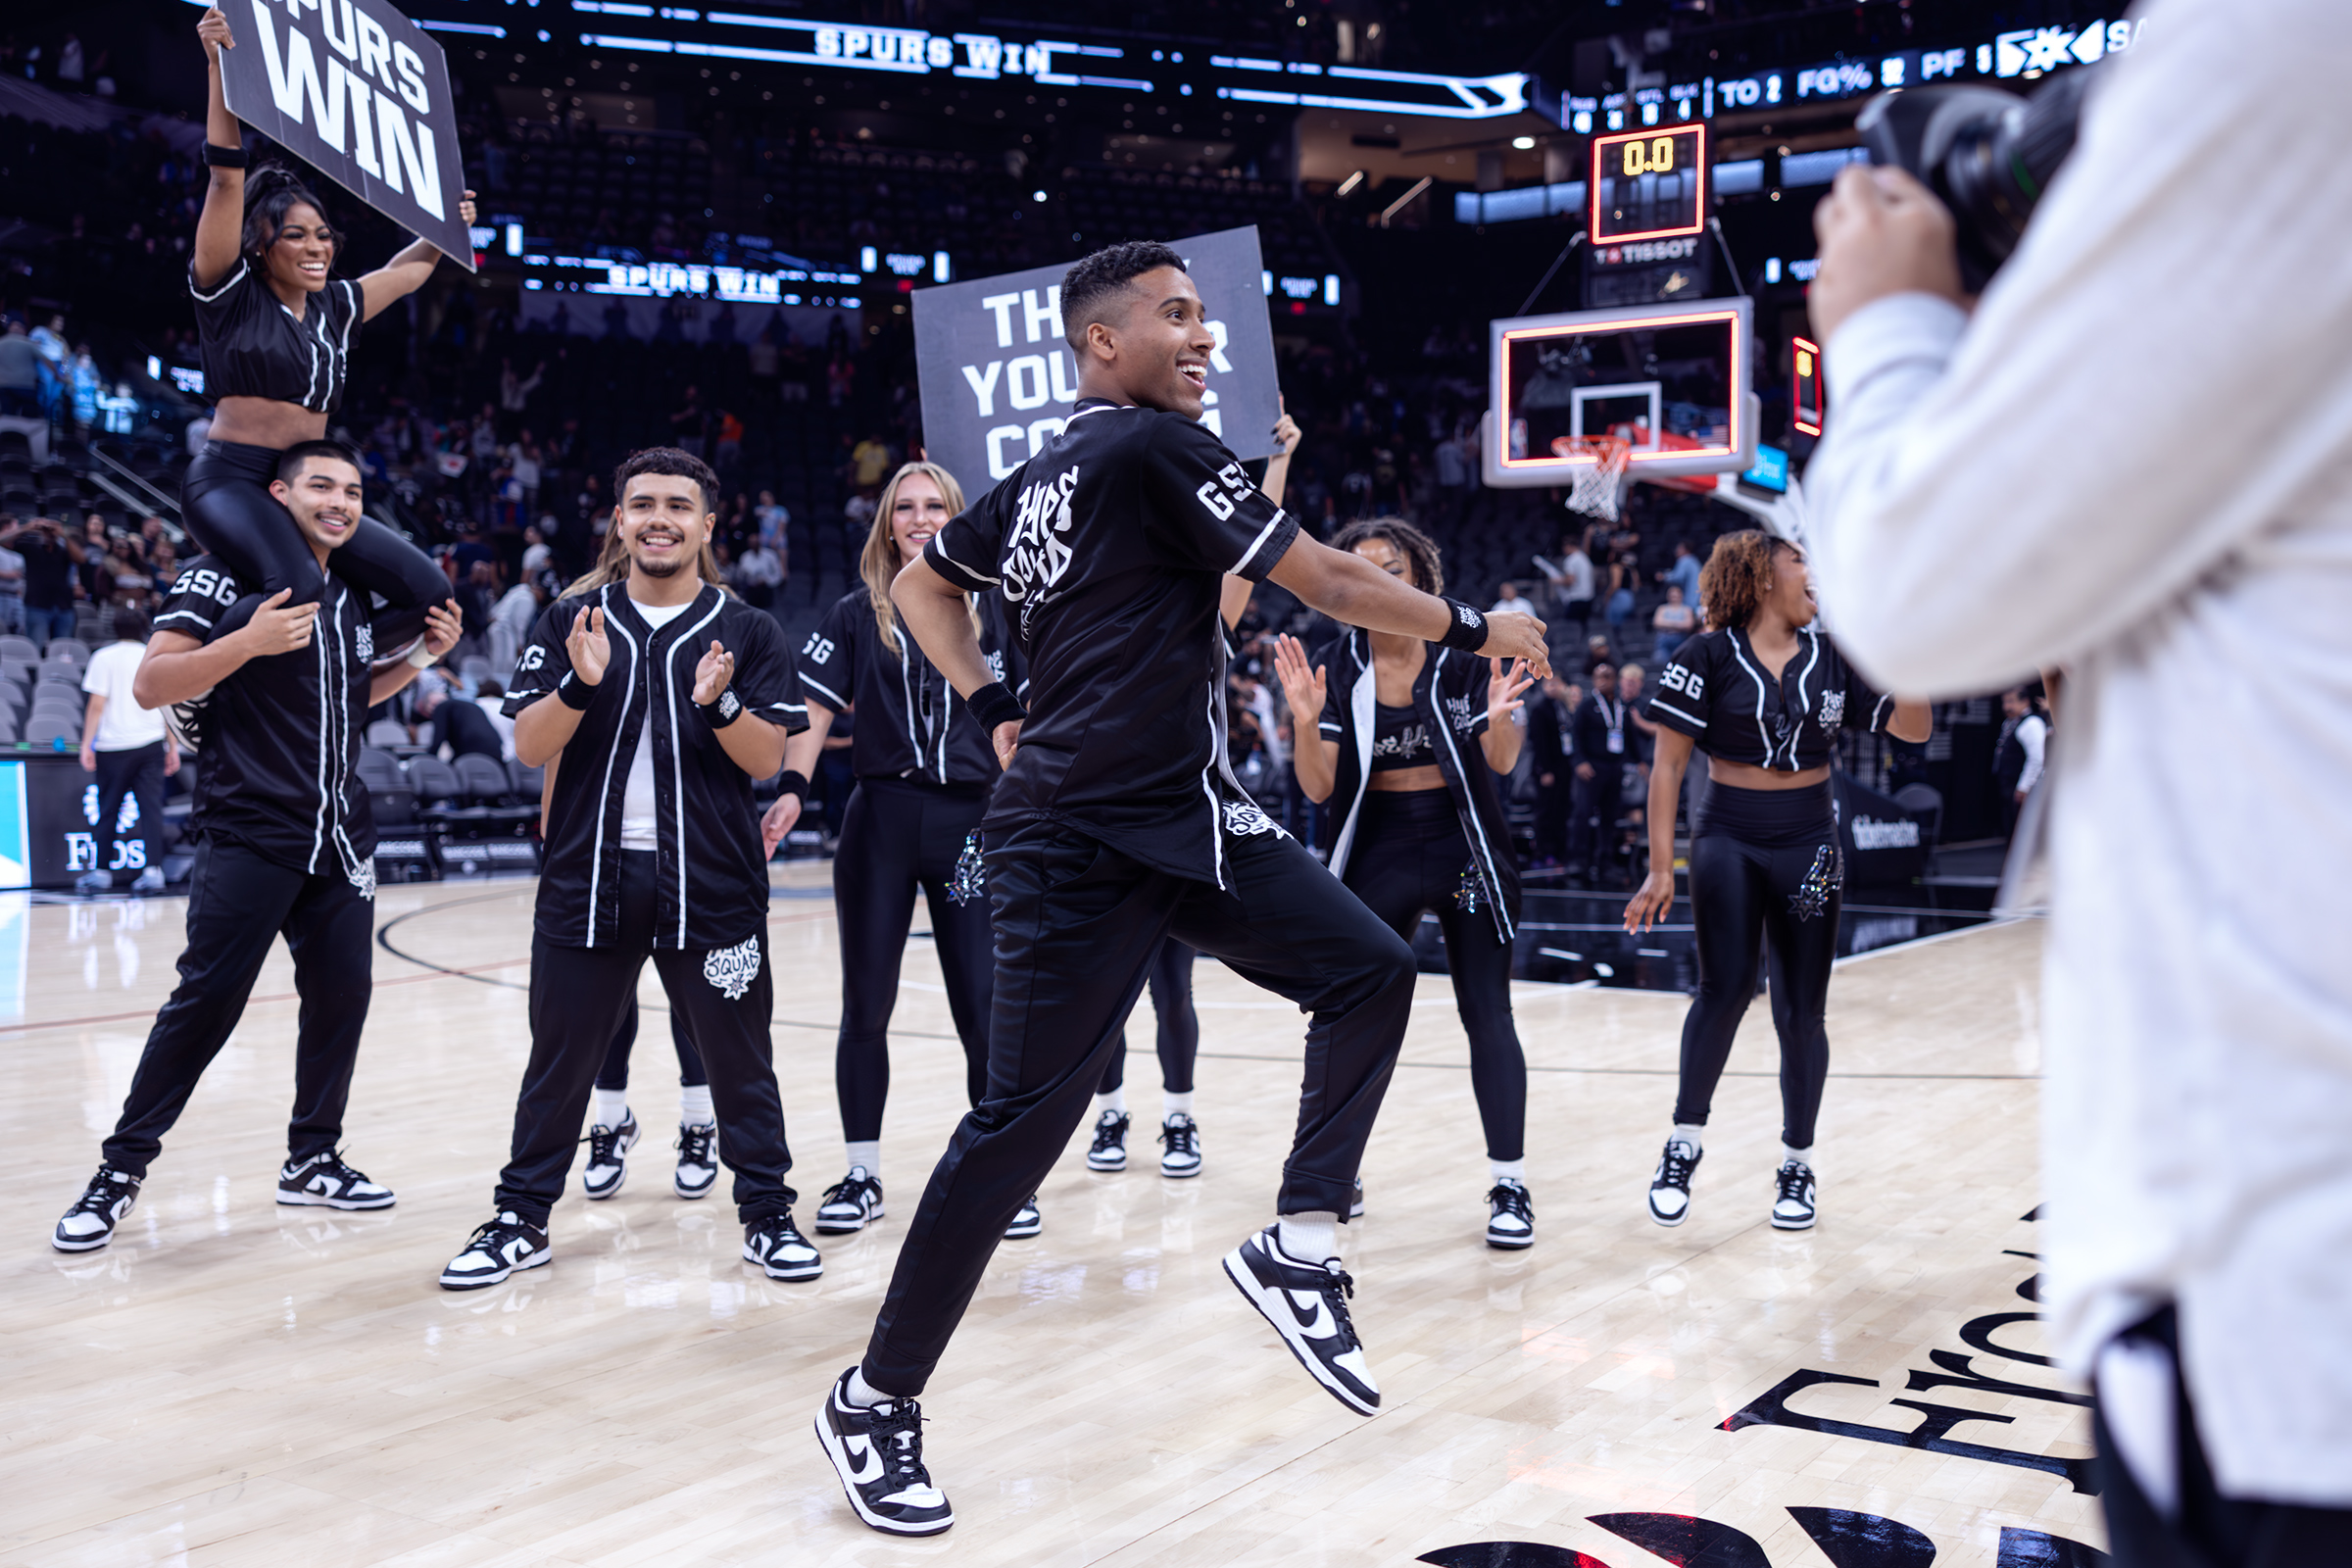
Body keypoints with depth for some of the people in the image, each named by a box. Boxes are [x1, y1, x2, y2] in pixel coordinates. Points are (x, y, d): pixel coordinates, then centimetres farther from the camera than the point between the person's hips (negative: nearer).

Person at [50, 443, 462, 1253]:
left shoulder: (353, 596, 13)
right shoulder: (228, 573, -8)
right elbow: (151, 685, -14)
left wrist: (423, 655, 12)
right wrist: (249, 641, -27)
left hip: (340, 837, 7)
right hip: (248, 837, -6)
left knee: (341, 994, 7)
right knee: (206, 1000, -5)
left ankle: (312, 1159, 22)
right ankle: (121, 1168, 8)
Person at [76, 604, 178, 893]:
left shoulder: (105, 657, 1)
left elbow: (97, 705, -5)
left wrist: (86, 744, -3)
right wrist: (173, 747, 13)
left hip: (114, 743, -2)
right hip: (152, 743, 2)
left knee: (108, 810, 7)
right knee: (151, 807, -2)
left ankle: (101, 872, 13)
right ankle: (153, 870, -11)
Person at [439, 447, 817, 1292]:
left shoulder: (748, 632, 3)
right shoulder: (570, 621, 5)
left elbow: (767, 758, -3)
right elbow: (529, 746, -1)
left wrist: (719, 703, -21)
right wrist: (580, 684, -19)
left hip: (711, 884, -1)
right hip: (588, 875, 1)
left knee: (738, 1058, 7)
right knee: (560, 1058, 10)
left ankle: (768, 1214, 20)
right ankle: (521, 1219, 23)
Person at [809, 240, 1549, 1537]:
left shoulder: (1039, 477, 16)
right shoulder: (1156, 445, -10)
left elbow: (919, 585, 27)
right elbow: (1331, 584, -10)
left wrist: (997, 709, 16)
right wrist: (1477, 629, 2)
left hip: (1183, 818, 10)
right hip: (1087, 845, -10)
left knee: (1369, 973, 3)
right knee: (1023, 1122, -5)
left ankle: (1297, 1247, 5)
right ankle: (873, 1403, 9)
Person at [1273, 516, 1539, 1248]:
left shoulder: (1463, 651, -7)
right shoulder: (1343, 667, -3)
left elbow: (1502, 762, -5)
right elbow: (1319, 787, -7)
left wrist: (1497, 716, -27)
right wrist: (1305, 718, -25)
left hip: (1464, 847, -2)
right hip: (1381, 852, 2)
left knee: (1487, 1016, -1)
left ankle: (1510, 1186, 6)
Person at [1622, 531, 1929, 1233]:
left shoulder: (1830, 656, 7)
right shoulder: (1709, 656, -4)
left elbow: (1913, 727, 4)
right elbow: (1669, 763, -6)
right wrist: (1660, 867, -10)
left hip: (1809, 844, 3)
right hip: (1728, 840, -3)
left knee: (1801, 1011, 5)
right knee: (1725, 989, -17)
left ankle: (1797, 1164, 20)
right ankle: (1685, 1141, 3)